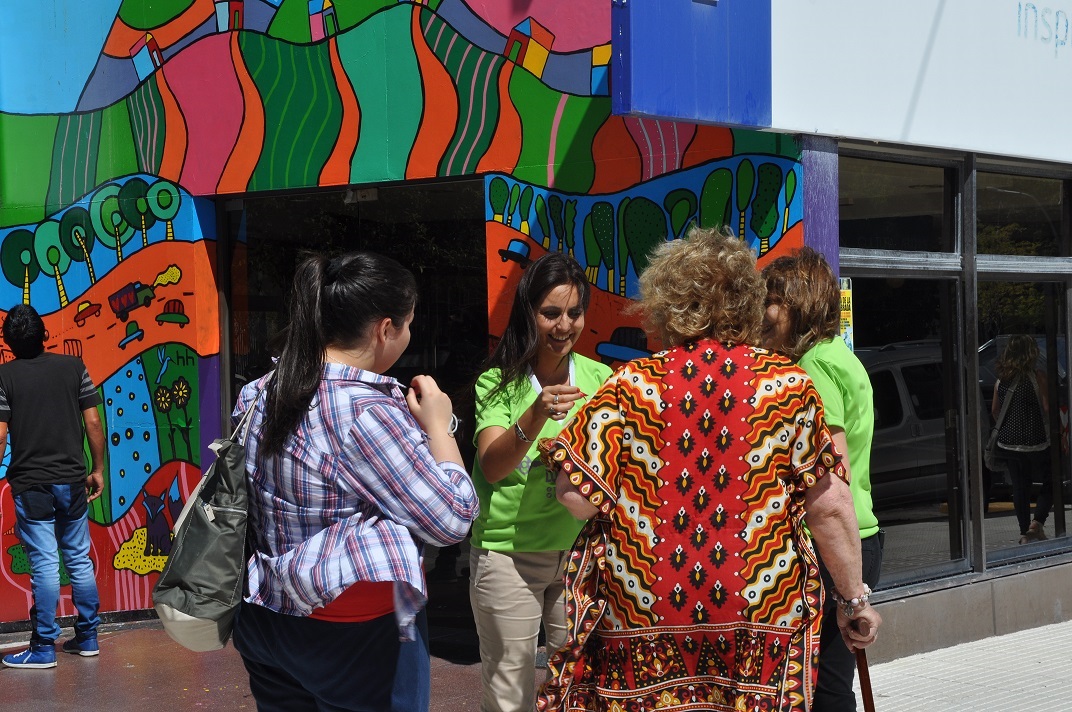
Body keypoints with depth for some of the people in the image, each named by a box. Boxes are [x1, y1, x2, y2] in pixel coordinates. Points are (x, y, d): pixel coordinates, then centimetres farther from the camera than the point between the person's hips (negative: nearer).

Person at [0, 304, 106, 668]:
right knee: (80, 560, 13)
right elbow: (93, 423, 1)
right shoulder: (74, 367, 1)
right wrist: (97, 469, 10)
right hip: (73, 481, 3)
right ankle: (87, 637, 20)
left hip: (31, 485, -3)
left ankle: (44, 647, 3)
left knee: (44, 564, 0)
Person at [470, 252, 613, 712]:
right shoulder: (497, 383, -7)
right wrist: (536, 415, -37)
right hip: (509, 551, -3)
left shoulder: (599, 378, 0)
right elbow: (492, 466, -22)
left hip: (579, 548, 3)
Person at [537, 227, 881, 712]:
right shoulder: (788, 386, -2)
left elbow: (578, 499, -8)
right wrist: (855, 600, 8)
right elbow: (830, 509, -3)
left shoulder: (630, 387, -5)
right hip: (762, 628, 1)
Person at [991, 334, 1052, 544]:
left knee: (1019, 486, 12)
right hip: (1035, 441, -5)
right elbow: (1047, 408, -13)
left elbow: (995, 410, 9)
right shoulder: (1037, 377, -12)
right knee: (1050, 482, 10)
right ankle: (1037, 522, -7)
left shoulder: (1001, 380, 3)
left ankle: (1025, 532, 14)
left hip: (1009, 442, 5)